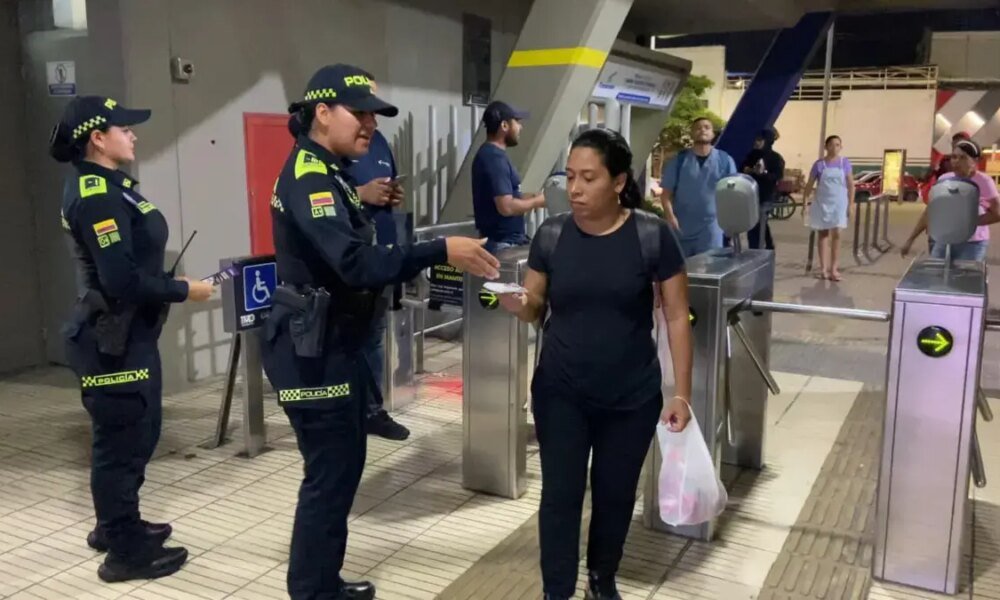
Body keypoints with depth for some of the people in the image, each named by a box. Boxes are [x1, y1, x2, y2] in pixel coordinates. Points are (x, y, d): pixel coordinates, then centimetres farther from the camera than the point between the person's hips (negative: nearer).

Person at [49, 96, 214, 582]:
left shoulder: (107, 186, 11)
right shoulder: (95, 195, -20)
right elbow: (122, 280, -26)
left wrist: (170, 284, 4)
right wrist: (184, 290, -16)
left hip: (127, 333, 10)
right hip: (112, 340, -10)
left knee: (136, 434, 21)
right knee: (123, 440, 2)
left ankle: (115, 526, 38)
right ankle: (126, 552, 17)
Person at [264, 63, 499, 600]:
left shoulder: (327, 173, 14)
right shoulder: (309, 177, -18)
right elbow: (354, 263, -31)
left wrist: (428, 258, 8)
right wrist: (441, 252, -31)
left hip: (333, 346, 10)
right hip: (312, 353, -10)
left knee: (342, 468, 17)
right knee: (329, 475, -2)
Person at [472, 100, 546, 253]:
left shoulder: (488, 154, 13)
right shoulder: (495, 157, -19)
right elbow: (506, 207, -25)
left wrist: (531, 198, 11)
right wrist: (537, 201, -11)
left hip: (505, 240, 10)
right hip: (503, 243, -10)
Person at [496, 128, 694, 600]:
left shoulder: (653, 235, -11)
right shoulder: (550, 235, -4)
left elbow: (676, 316, -6)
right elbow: (533, 308, 2)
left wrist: (681, 393, -8)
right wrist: (510, 299, -21)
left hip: (632, 397, -1)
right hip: (559, 392, 1)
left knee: (615, 494, 15)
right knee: (560, 494, 4)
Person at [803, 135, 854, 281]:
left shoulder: (845, 163, 1)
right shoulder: (819, 164, -1)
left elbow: (851, 185, 3)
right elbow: (810, 184, 2)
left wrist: (850, 205, -2)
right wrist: (805, 201, -6)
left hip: (839, 203, 0)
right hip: (822, 203, 0)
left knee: (836, 234, -5)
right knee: (823, 235, 5)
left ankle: (834, 268, 0)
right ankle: (823, 268, 7)